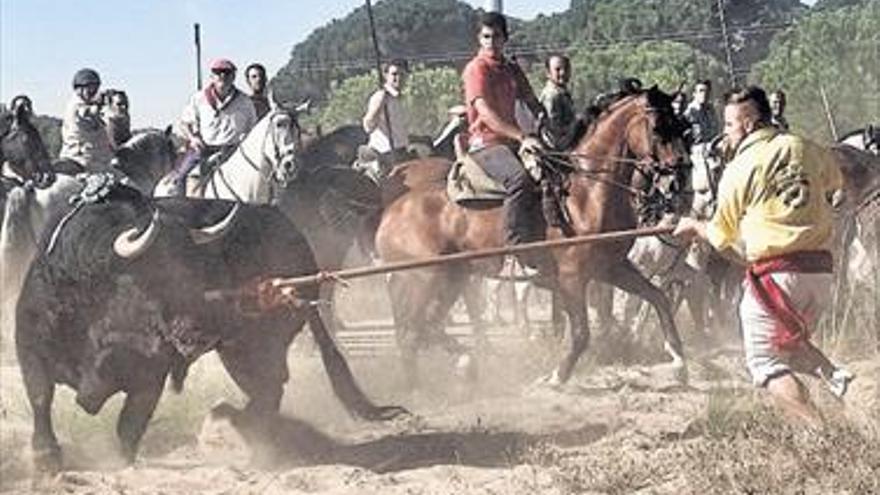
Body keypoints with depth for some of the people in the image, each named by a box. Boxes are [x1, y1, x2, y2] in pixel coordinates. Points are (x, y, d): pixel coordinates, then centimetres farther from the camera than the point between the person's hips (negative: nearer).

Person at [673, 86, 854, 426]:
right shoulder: (807, 150, 8)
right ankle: (832, 374, -3)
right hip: (822, 269, 6)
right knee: (791, 342, 26)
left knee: (764, 360, 5)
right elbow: (835, 183, 31)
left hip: (775, 273, -6)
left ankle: (818, 431, -11)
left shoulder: (738, 171, -4)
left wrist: (694, 226, 26)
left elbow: (722, 238, 7)